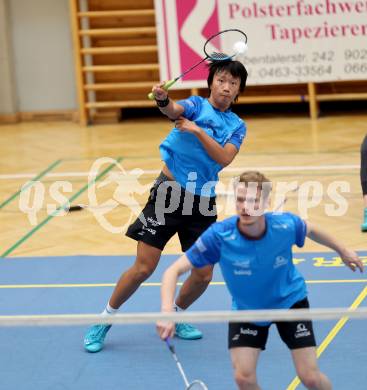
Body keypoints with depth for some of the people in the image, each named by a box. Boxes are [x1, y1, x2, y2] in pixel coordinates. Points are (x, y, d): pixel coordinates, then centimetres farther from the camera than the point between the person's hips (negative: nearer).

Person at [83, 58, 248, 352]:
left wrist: (198, 130, -22)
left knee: (203, 275, 1)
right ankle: (105, 320, 12)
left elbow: (224, 158, -11)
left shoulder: (237, 126, 7)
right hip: (170, 193, -4)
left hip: (203, 202, 4)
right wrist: (163, 100, -49)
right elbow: (174, 111, -26)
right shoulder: (197, 105, -2)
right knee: (144, 267, -6)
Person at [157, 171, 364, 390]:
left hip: (290, 301, 0)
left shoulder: (286, 225, -28)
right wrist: (167, 312, -45)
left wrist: (343, 251, 15)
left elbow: (311, 230, -2)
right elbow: (174, 271, -28)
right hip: (246, 310, 0)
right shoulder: (219, 236, -32)